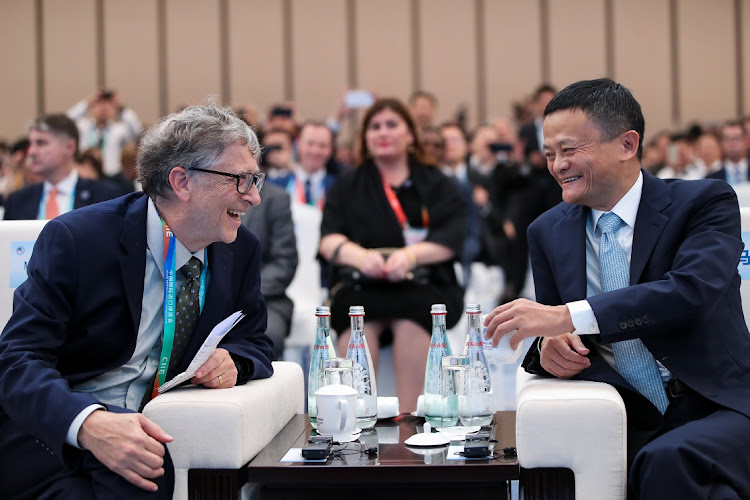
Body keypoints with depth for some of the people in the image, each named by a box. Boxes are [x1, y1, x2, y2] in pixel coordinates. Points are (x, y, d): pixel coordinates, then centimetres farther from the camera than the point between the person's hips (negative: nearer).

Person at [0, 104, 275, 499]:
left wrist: (231, 360, -10)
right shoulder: (74, 239, -12)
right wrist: (89, 424, -39)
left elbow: (255, 344, 17)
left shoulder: (241, 250, 5)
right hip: (54, 434, -3)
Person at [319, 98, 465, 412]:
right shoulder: (347, 186, 19)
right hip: (361, 285, 1)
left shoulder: (437, 186, 16)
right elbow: (329, 240, 2)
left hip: (423, 284, -1)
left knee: (411, 318, -35)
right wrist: (359, 255, -22)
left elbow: (450, 240, -1)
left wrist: (411, 254, -24)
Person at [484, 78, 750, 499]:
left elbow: (693, 290, -20)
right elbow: (553, 327, 18)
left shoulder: (705, 203, -1)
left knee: (667, 461, -36)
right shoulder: (549, 232, 13)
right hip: (628, 428, 4)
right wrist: (549, 345, -9)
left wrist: (568, 317, -28)